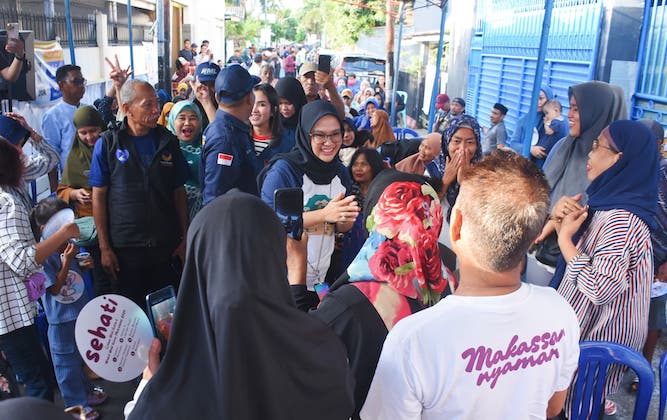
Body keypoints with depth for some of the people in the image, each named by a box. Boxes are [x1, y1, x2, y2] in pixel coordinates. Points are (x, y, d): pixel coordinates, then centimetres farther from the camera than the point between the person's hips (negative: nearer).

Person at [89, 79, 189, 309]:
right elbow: (98, 197, -2)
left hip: (166, 246, 2)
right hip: (125, 247, -2)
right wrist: (104, 247, -5)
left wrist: (184, 238, 4)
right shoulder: (108, 143, -3)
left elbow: (179, 192, 8)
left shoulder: (168, 141, 5)